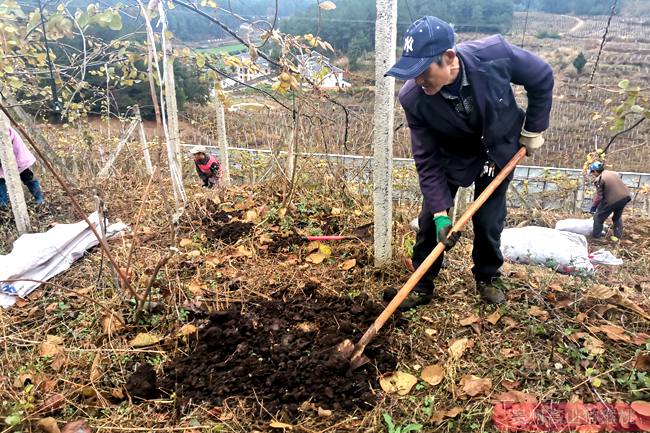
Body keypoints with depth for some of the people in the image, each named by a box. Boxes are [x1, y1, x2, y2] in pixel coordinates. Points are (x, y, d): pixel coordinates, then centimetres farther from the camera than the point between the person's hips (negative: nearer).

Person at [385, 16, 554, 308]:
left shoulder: (495, 54, -35)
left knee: (488, 220, -1)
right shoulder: (413, 99, -32)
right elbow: (427, 161, -22)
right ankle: (422, 285, 18)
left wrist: (533, 131, -7)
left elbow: (542, 78, -13)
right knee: (430, 220, -1)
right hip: (451, 156, 1)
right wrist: (440, 212, -24)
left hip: (499, 148, 0)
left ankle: (488, 277, 26)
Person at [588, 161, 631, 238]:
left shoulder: (599, 179, -9)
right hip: (625, 196, 8)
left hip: (613, 199, -8)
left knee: (599, 216, 12)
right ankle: (618, 234, 34)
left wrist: (593, 206, 2)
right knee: (617, 216, 30)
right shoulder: (614, 173, 15)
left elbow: (599, 196, -11)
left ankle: (596, 234, 22)